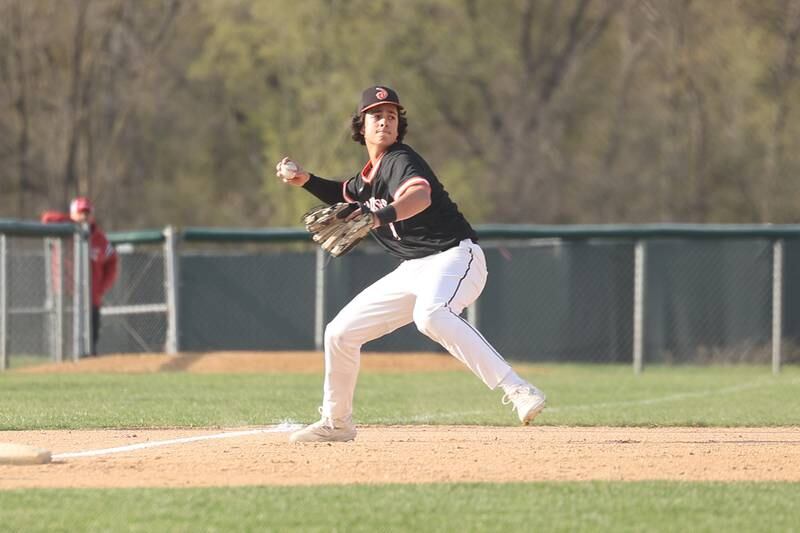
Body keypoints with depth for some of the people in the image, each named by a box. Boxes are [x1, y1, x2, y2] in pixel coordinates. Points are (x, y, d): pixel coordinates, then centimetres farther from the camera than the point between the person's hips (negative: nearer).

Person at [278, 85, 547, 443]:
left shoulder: (400, 161, -12)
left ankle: (517, 391, -48)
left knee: (430, 316, -41)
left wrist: (381, 215, -53)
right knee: (340, 332, 9)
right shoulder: (369, 176, 14)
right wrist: (307, 181, 23)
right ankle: (336, 423, 29)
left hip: (454, 256, -9)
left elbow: (421, 195, -36)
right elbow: (345, 195, 39)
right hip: (413, 271, 9)